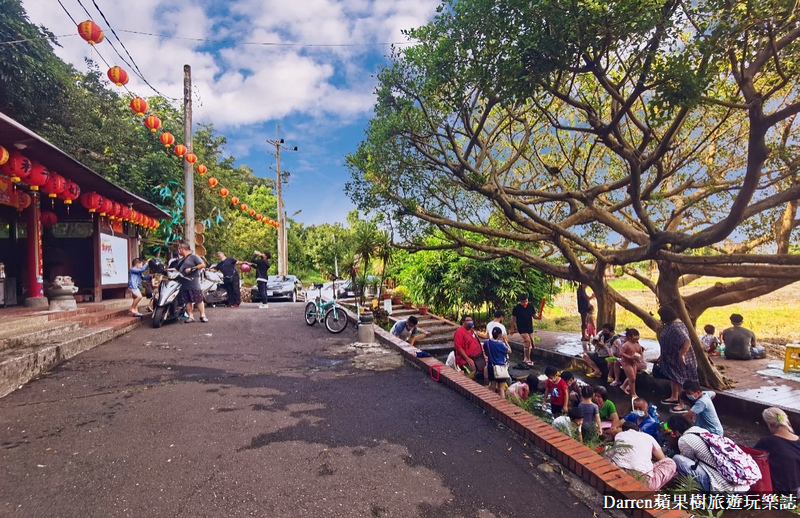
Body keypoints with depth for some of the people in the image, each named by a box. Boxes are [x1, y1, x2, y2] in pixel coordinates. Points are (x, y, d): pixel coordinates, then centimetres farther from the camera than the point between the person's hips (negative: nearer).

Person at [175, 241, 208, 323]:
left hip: (193, 283, -8)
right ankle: (190, 316, 8)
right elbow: (176, 269, 29)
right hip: (184, 284, 8)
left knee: (199, 300, -7)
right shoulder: (181, 260, 24)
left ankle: (203, 315, -3)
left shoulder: (193, 257, -1)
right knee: (187, 301, 4)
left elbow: (203, 265, -11)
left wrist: (192, 269, -16)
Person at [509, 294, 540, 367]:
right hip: (522, 329, -6)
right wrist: (512, 328, -5)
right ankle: (528, 360, -4)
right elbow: (513, 318, -5)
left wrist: (538, 317, -15)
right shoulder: (517, 308, -11)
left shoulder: (530, 307, 1)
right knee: (527, 342, -16)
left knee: (530, 345, 13)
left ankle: (525, 360, 28)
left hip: (530, 328, 6)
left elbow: (534, 315, 8)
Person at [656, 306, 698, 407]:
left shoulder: (676, 326, -27)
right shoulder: (670, 324, 4)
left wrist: (681, 355, -27)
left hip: (679, 360, -10)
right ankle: (674, 398, 39)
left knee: (680, 381, 2)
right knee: (673, 378, 23)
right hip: (671, 358, 10)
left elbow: (687, 342, -35)